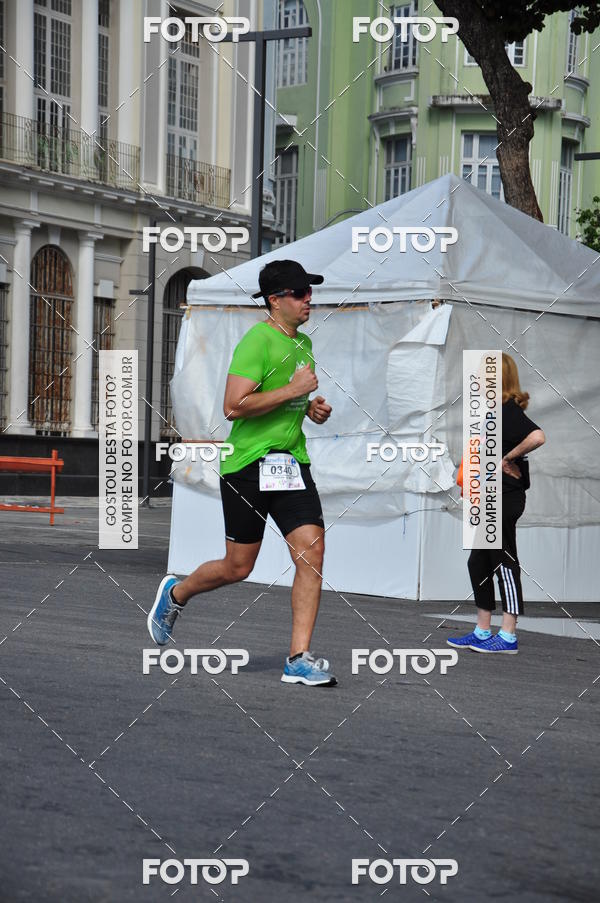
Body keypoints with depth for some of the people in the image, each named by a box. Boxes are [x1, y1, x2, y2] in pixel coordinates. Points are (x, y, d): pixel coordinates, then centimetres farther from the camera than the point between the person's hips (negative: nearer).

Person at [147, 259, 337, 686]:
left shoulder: (304, 343, 15)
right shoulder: (257, 341, -13)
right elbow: (234, 407, -22)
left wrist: (312, 407, 11)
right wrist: (292, 391, -20)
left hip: (291, 461, 7)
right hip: (248, 463, -7)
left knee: (312, 552, -9)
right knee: (238, 567, 4)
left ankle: (299, 658, -4)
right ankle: (176, 593, 35)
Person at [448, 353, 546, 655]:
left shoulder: (509, 411, -15)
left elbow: (537, 437, -32)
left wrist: (508, 458, -20)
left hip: (504, 499, -10)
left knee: (504, 563, -4)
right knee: (479, 563, 13)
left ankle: (508, 637, 1)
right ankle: (482, 632, 20)